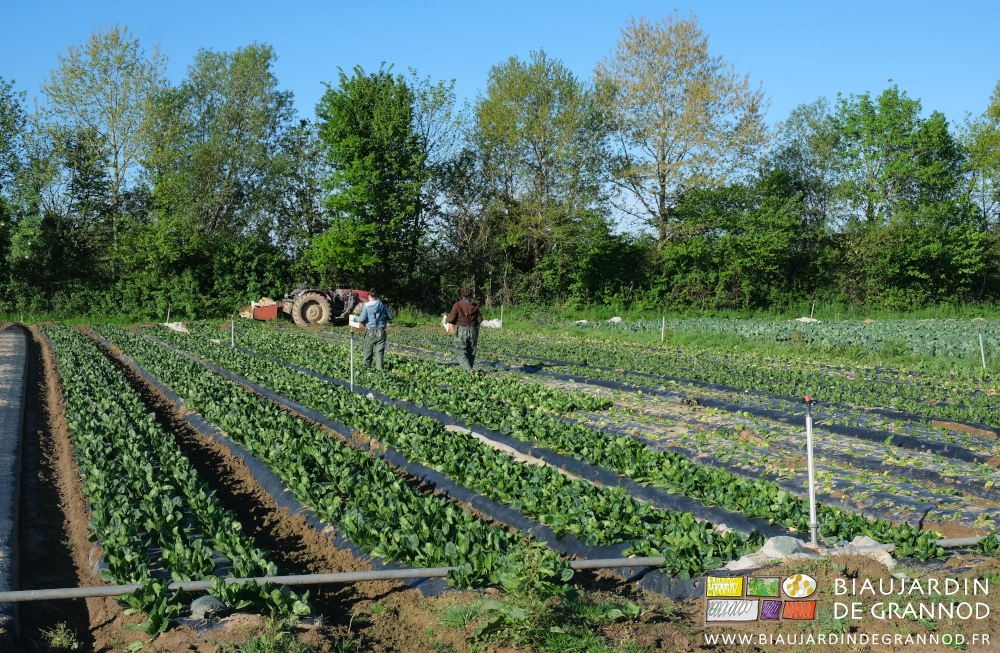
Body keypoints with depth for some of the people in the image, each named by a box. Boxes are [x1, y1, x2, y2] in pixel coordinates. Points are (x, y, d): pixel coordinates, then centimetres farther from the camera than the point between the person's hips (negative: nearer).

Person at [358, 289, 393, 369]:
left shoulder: (367, 306, -3)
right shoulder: (382, 305, 6)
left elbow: (362, 318, -8)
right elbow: (390, 317, 10)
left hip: (371, 331, -2)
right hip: (381, 331, 2)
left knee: (368, 350, 11)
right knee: (379, 351, 3)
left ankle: (366, 366, 18)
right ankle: (379, 367, 0)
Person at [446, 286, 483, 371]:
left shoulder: (458, 305, -9)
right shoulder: (475, 306, 1)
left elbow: (451, 319, -10)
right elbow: (480, 320, 0)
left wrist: (447, 318, 12)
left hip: (461, 330, -3)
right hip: (473, 331, 3)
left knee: (461, 352, -1)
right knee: (471, 353, 14)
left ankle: (469, 370, -18)